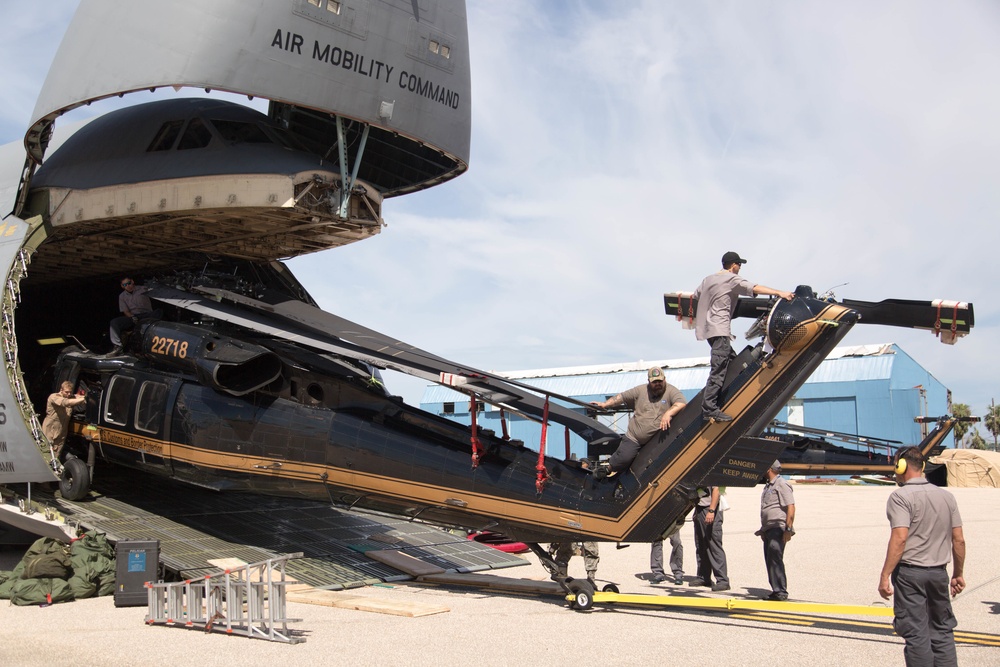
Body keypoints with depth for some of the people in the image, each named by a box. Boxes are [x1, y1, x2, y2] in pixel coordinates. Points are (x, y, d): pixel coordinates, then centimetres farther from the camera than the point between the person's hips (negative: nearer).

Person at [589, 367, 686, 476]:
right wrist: (605, 404, 2)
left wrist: (668, 414, -36)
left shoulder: (671, 392, -4)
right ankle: (607, 468, 17)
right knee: (624, 458, -12)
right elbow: (621, 397, 11)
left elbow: (682, 404, -21)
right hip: (634, 437, 1)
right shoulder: (640, 390, 7)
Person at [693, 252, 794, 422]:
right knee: (718, 370, -14)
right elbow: (755, 288, -15)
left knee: (732, 361, 14)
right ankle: (709, 408, -21)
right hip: (720, 329, -9)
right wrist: (779, 292, -18)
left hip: (709, 328, 9)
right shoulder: (732, 279, -4)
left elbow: (695, 297, 27)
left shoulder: (708, 280, 19)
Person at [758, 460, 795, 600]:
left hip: (778, 529, -9)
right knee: (769, 560, 8)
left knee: (775, 558, -15)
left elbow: (791, 507, -15)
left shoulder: (782, 485, -8)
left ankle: (780, 591, -13)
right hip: (768, 529, 9)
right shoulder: (768, 486, 20)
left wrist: (788, 529, -20)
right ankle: (777, 590, 14)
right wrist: (763, 530, 25)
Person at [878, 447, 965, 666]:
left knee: (917, 634, 0)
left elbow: (900, 538, -21)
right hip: (939, 572, 6)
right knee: (943, 631, 15)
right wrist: (958, 574, 18)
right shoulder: (946, 496, 8)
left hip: (910, 573, -6)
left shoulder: (901, 496, -11)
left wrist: (884, 576, -18)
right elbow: (959, 540, 8)